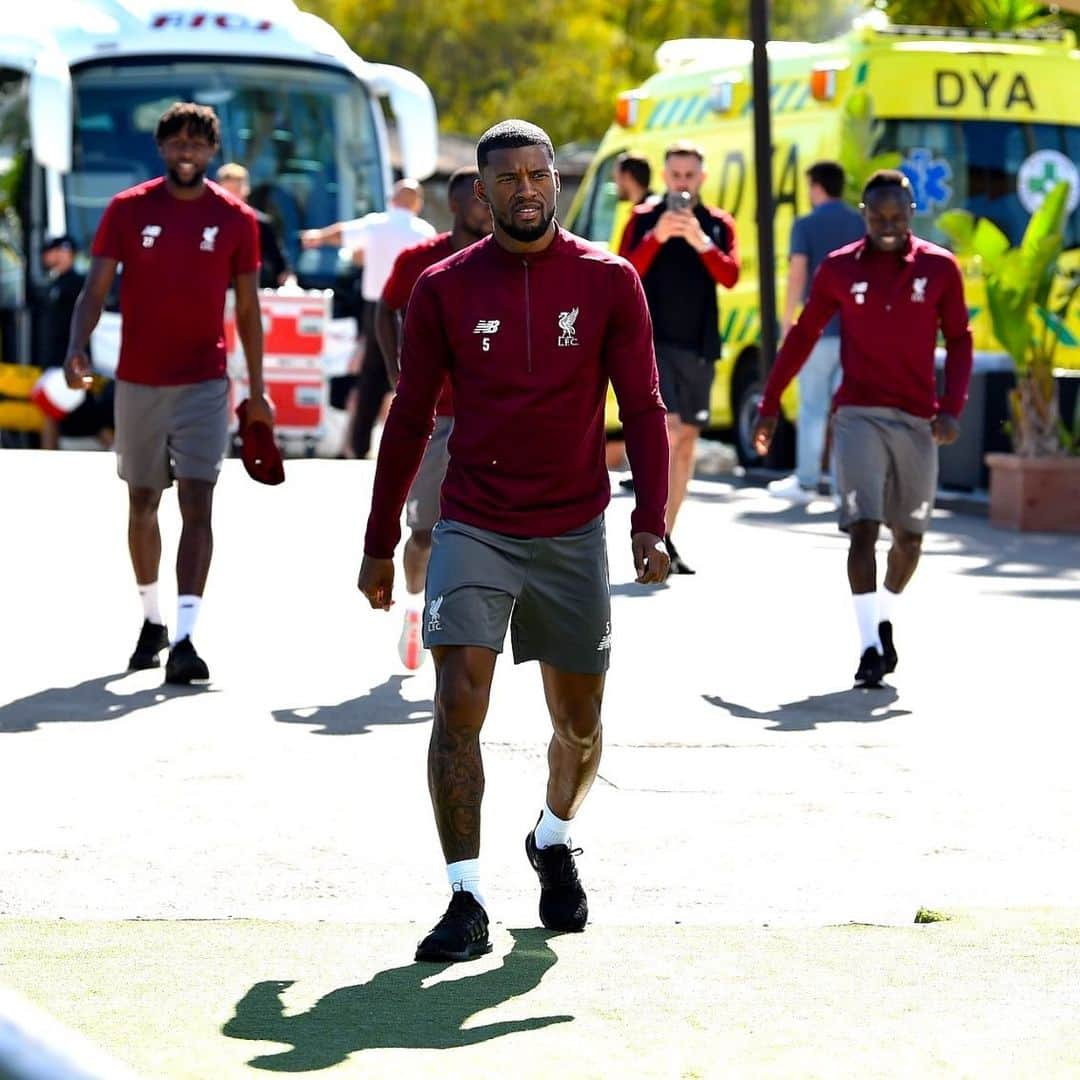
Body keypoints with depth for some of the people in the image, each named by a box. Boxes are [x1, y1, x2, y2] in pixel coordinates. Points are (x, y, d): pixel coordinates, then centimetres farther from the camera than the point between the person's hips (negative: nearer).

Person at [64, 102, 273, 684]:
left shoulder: (235, 219, 1)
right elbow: (96, 288, -5)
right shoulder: (127, 210, -1)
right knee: (142, 504, 13)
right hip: (138, 382, 1)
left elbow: (247, 308, 8)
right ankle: (151, 618, 31)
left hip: (204, 383, -1)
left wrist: (256, 389, 10)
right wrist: (77, 347, -23)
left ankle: (185, 636, -20)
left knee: (197, 504, -13)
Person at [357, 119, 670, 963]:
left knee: (579, 725, 12)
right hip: (473, 531, -1)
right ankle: (467, 901, -12)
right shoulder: (444, 289, 0)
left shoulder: (608, 283, -1)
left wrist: (650, 524, -13)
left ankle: (555, 843, 42)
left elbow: (643, 409, -1)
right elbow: (411, 419, 7)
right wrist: (381, 543, 8)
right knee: (458, 708, -16)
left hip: (573, 535, 1)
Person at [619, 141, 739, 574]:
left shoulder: (718, 224, 9)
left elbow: (730, 276, -5)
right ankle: (659, 533, -18)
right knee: (667, 430, -19)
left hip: (698, 344, 4)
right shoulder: (643, 219, 3)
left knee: (687, 439, 8)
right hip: (653, 340, -4)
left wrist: (700, 242, -21)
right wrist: (656, 237, -21)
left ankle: (666, 538, 17)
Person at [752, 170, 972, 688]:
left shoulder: (939, 267, 2)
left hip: (917, 419, 2)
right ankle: (870, 645, -16)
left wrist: (951, 408, -8)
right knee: (864, 525, -14)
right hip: (858, 414, -2)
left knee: (909, 535, 9)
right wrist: (769, 406, 10)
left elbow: (959, 341, 6)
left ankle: (884, 620, 34)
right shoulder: (839, 269, 1)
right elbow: (802, 336, 10)